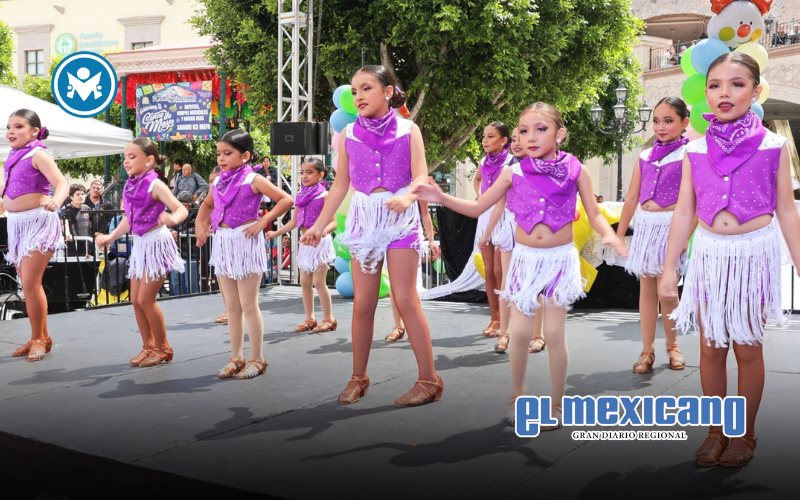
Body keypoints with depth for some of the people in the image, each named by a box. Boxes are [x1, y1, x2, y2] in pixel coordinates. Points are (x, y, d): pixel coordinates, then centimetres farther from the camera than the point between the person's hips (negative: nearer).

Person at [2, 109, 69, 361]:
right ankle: (41, 337, 23)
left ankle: (38, 339, 5)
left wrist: (55, 201, -42)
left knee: (30, 284, -9)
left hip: (38, 221, -8)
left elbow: (61, 182, -24)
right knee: (28, 284, 12)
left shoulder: (37, 154, -10)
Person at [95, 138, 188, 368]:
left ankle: (163, 348, 9)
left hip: (156, 243, -8)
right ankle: (148, 346, 22)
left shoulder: (155, 185, -15)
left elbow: (182, 209, -24)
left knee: (146, 299, -6)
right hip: (140, 245, 8)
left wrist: (172, 219, -45)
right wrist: (110, 237, 23)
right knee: (135, 299, 9)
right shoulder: (130, 186, 7)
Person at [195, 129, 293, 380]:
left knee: (248, 305, -1)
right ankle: (236, 358, 19)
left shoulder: (253, 180, -7)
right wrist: (200, 223, 12)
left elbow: (286, 200, -12)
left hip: (245, 243, -6)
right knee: (231, 307, 11)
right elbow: (207, 204, 29)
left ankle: (257, 359, 9)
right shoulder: (219, 182, 10)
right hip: (223, 244, 7)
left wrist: (263, 221, -15)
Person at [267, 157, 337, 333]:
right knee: (305, 282, 8)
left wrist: (324, 230, -35)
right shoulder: (300, 196, 9)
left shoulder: (324, 195, -9)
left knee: (318, 281, -6)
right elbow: (294, 222, 15)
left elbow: (333, 222, -15)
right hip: (305, 243, 7)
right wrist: (276, 233, 12)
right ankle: (309, 319, 18)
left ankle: (328, 319, 5)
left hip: (320, 242, -7)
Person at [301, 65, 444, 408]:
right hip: (363, 216, 3)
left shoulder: (408, 130, -1)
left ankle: (429, 379, 2)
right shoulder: (349, 134, 6)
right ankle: (358, 377, 18)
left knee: (405, 299, -7)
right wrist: (320, 224, 6)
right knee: (363, 302, 4)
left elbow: (420, 176, -8)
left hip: (400, 217, -3)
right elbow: (340, 185, 10)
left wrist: (406, 197, -30)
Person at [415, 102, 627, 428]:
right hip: (525, 258, 2)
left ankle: (556, 404, 16)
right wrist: (443, 199, -10)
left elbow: (594, 215, -2)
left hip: (560, 258, -1)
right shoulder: (514, 173, -3)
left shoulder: (575, 170, -5)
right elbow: (476, 208, 4)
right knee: (520, 331, 3)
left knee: (554, 333, 1)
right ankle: (516, 397, 22)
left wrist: (609, 236, -23)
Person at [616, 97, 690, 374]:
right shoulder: (646, 156, 10)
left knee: (666, 291, -3)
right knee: (646, 289, 7)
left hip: (670, 226, -5)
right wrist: (619, 234, 13)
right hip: (645, 225, 5)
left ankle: (672, 345, 19)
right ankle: (647, 350, 13)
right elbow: (631, 198, 13)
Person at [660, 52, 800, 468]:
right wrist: (669, 268, 3)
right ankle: (716, 431, 22)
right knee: (711, 347, 8)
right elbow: (684, 213, 4)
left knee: (748, 347, 7)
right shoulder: (695, 151, 2)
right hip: (709, 253, 2)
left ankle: (745, 435, 22)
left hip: (755, 252, -2)